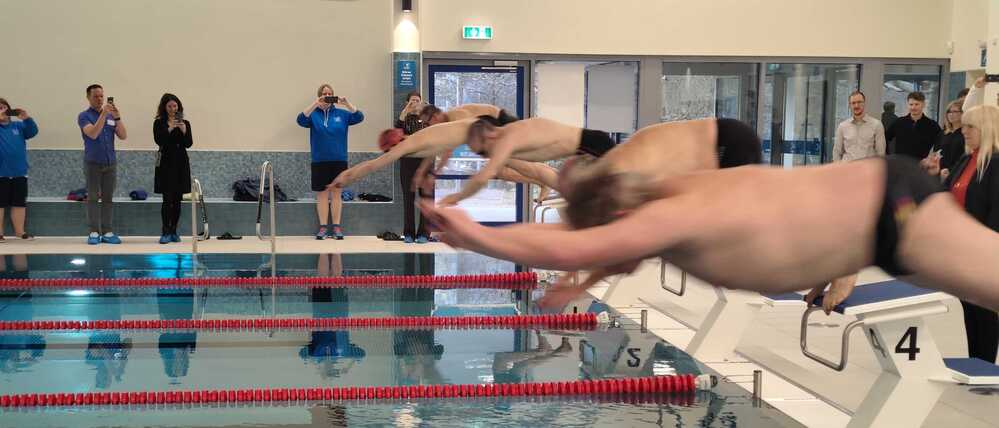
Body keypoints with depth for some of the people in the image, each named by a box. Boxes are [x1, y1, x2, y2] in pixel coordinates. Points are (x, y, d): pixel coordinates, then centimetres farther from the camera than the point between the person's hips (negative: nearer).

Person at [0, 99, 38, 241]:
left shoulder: (18, 125, 9)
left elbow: (33, 131, 0)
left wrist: (27, 118, -16)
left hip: (19, 173, 3)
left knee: (19, 204, 9)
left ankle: (19, 231, 18)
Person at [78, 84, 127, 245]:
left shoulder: (111, 116, 9)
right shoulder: (84, 116, -3)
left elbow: (123, 136, -1)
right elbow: (93, 134, -20)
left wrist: (117, 117, -14)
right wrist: (103, 114, -26)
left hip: (110, 163, 4)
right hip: (93, 163, -4)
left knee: (108, 198, 4)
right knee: (93, 198, -2)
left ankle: (107, 232, 6)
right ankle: (94, 232, 0)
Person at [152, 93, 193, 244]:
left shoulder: (185, 123, 7)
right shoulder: (159, 123, 1)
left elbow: (188, 144, -1)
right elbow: (159, 140, -13)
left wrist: (183, 130, -17)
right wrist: (170, 129, -24)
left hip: (181, 164, 3)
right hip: (166, 163, -3)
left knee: (177, 200, 5)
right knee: (167, 199, -8)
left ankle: (173, 232, 12)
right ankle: (165, 232, -6)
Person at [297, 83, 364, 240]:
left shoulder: (341, 113, 5)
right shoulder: (313, 114, 3)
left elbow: (359, 117, -7)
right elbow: (301, 120, -16)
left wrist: (347, 103, -22)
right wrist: (315, 104, -27)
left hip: (339, 159, 0)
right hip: (319, 160, 0)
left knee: (336, 192, 4)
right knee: (322, 194, 4)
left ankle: (337, 227, 9)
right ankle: (323, 227, 9)